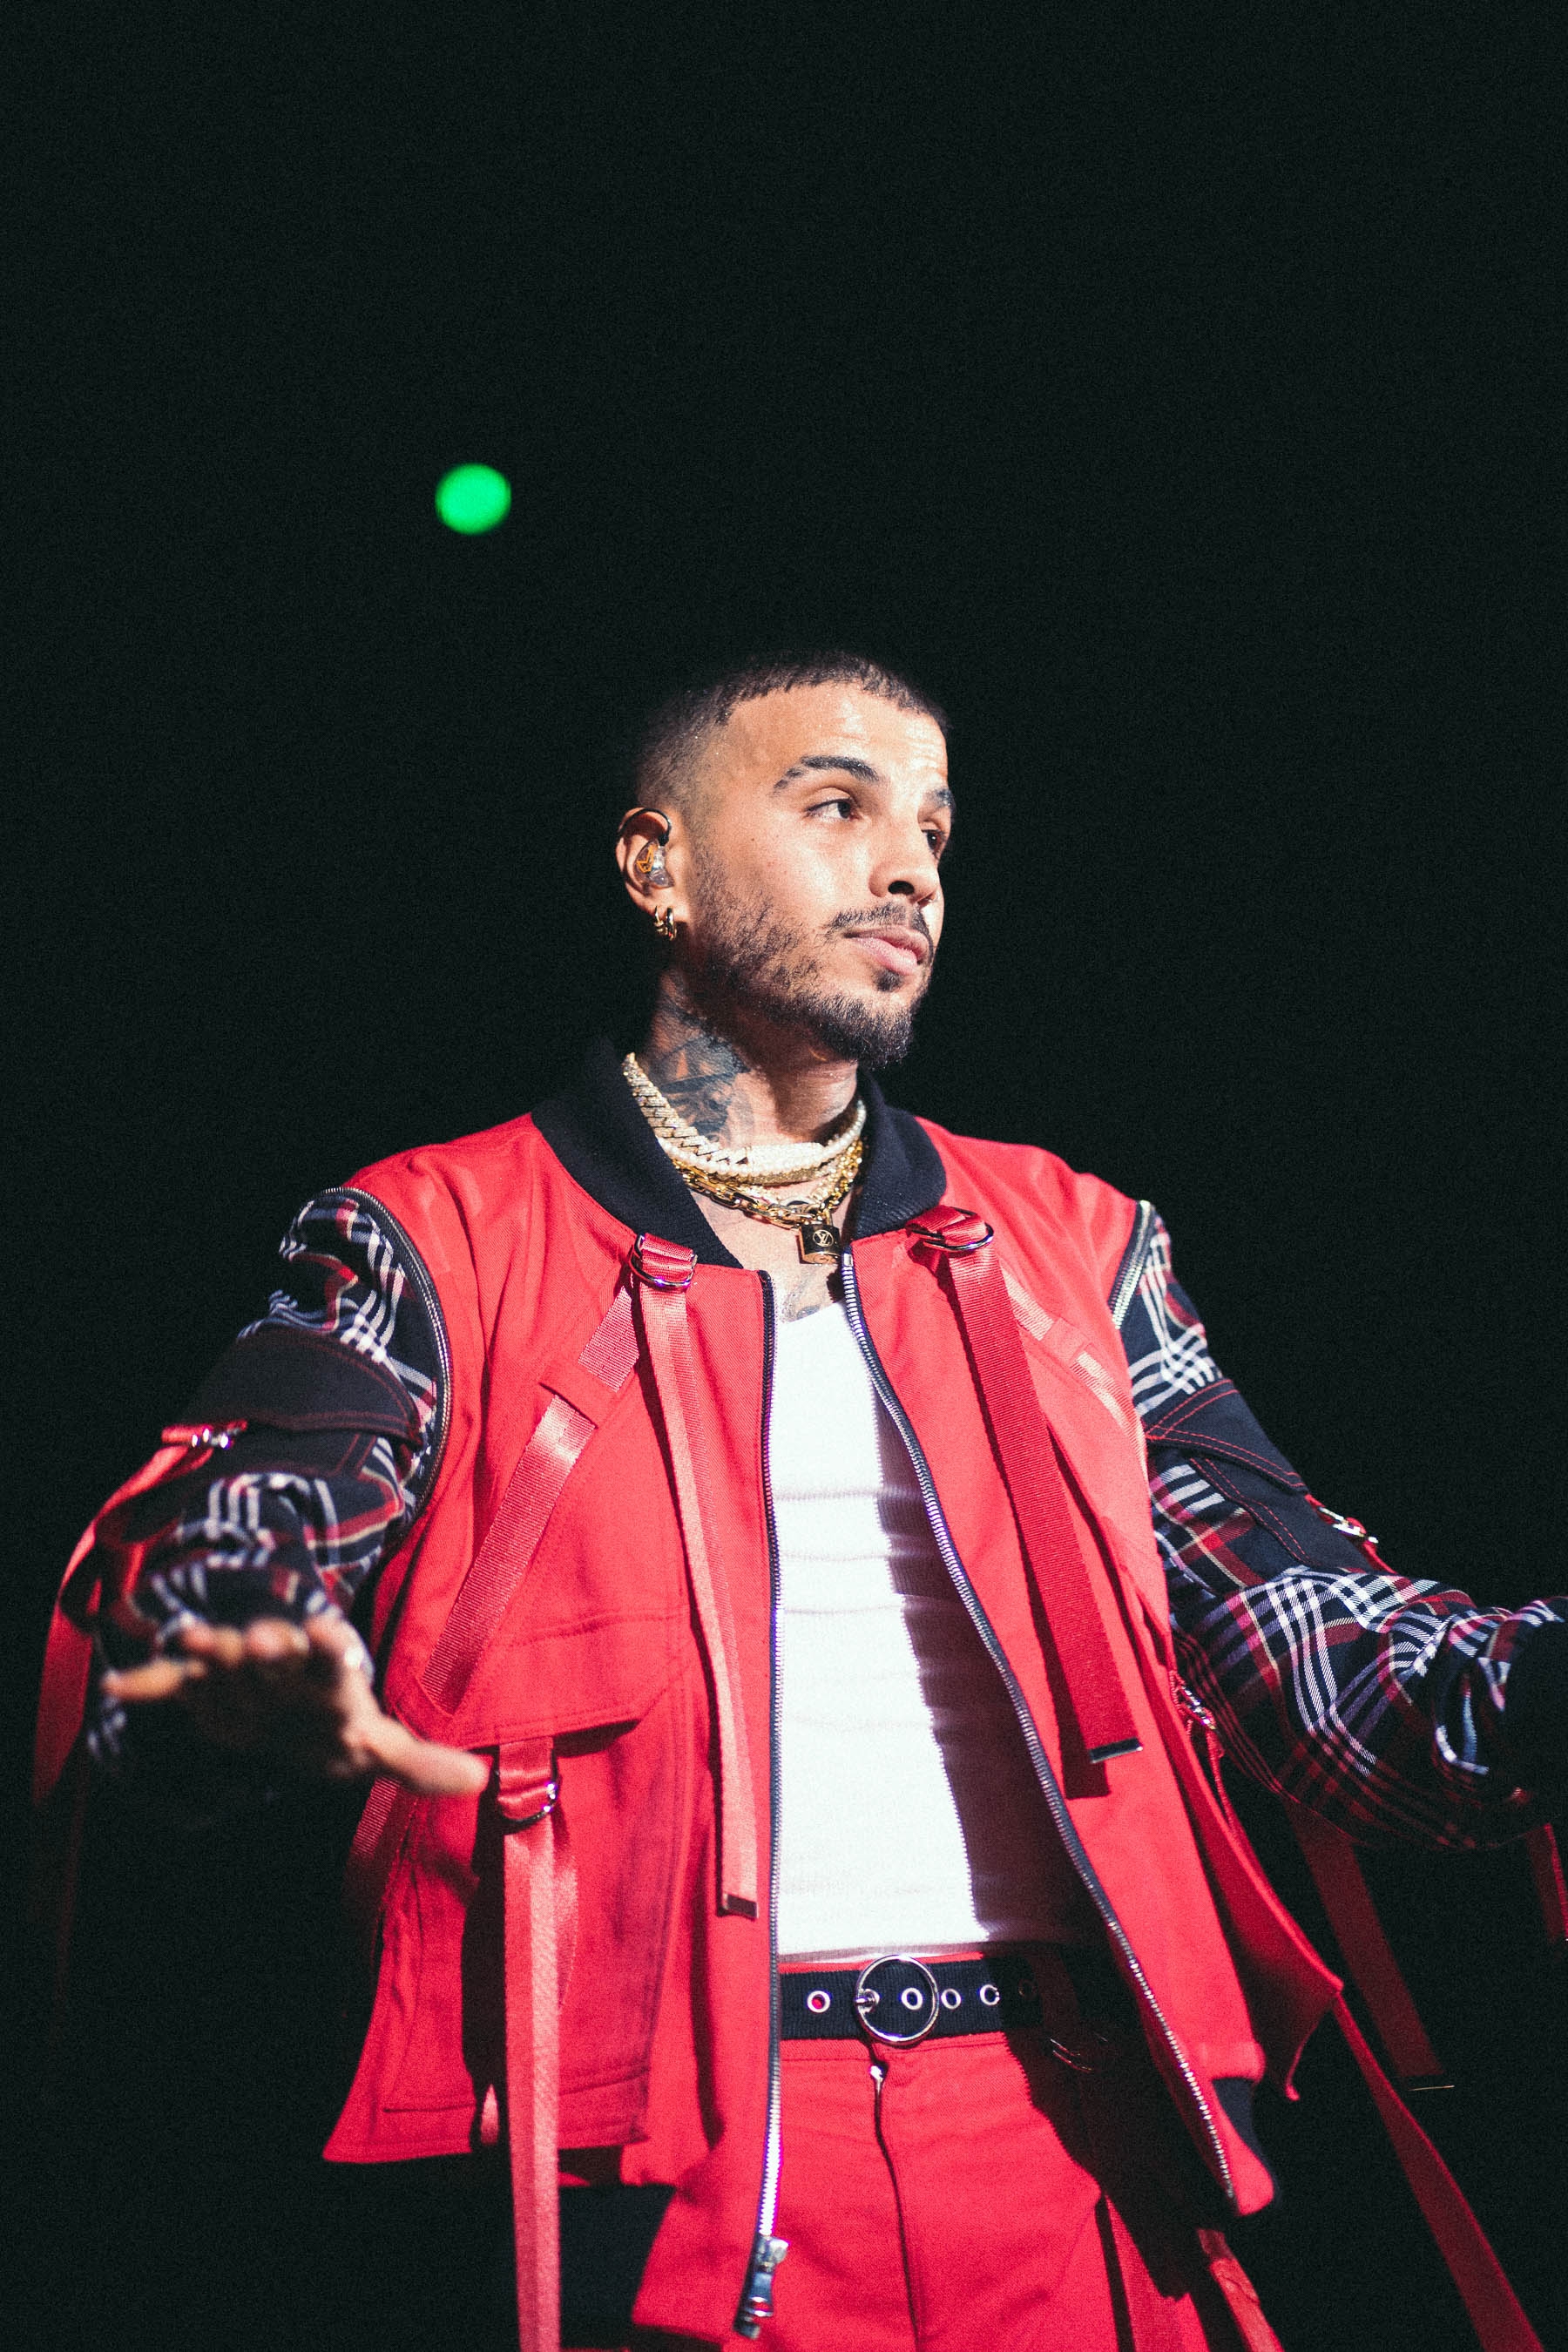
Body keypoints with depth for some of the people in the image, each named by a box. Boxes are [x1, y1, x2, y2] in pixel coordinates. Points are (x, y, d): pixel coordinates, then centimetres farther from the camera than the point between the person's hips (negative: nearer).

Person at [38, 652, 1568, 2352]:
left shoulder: (1070, 1244, 15)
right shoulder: (436, 1242, 5)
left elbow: (1307, 1638, 9)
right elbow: (221, 1546, -10)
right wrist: (262, 1676, -33)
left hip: (1068, 2136, 3)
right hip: (666, 2168, -3)